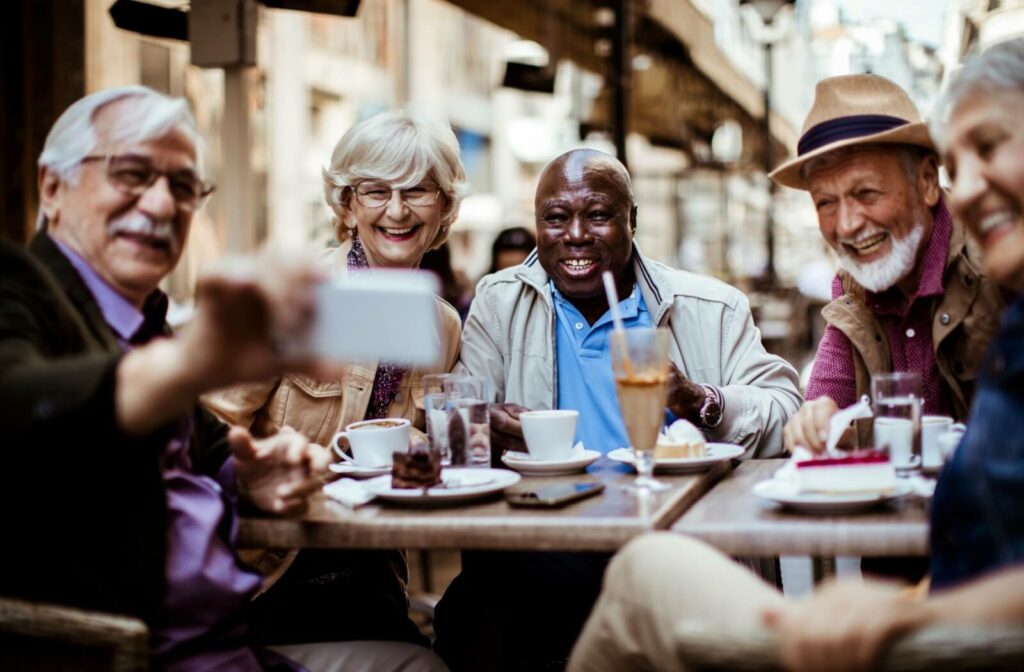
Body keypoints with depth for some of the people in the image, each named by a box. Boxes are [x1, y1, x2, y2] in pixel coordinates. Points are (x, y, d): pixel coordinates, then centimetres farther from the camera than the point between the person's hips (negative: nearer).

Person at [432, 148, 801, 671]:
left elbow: (785, 414, 4)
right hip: (540, 544, 1)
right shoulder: (500, 302, 14)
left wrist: (703, 403, -16)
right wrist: (485, 427, -16)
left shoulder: (711, 309, 10)